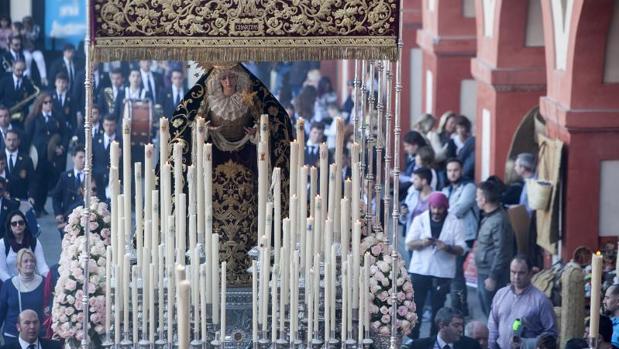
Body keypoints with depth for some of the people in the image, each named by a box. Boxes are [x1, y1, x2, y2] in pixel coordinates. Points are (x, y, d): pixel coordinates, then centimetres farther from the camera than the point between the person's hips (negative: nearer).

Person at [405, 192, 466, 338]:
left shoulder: (454, 223, -3)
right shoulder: (420, 220, 0)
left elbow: (461, 249, -6)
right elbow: (409, 244, -3)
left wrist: (448, 248, -27)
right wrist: (422, 242, -25)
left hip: (442, 272, -1)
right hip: (419, 270, 1)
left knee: (437, 307, 6)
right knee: (415, 306, 4)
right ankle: (412, 339, 14)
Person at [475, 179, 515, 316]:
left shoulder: (499, 221, -22)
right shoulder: (489, 216, 8)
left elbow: (501, 252, -23)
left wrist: (493, 277, -21)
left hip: (491, 274, -10)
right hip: (483, 272, 10)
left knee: (492, 312, -1)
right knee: (485, 308, 19)